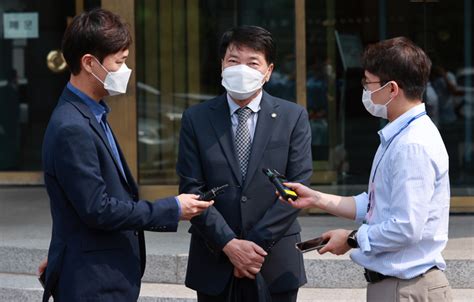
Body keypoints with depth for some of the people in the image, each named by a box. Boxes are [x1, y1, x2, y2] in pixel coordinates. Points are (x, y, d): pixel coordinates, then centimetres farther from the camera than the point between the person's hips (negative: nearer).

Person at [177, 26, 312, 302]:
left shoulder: (293, 117, 1)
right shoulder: (196, 119, 3)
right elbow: (192, 189, -2)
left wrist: (257, 244, -11)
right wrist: (229, 244, -12)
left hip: (275, 264, -1)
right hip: (213, 261, 1)